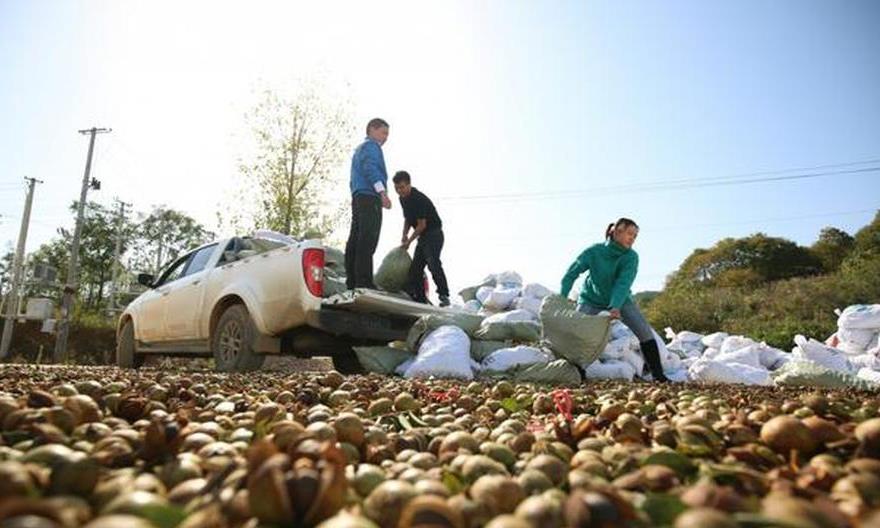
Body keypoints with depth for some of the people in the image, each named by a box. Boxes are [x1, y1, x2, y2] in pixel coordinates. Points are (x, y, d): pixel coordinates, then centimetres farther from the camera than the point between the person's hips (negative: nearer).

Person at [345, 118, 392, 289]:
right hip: (369, 197, -10)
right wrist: (382, 192, -27)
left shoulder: (359, 149, 31)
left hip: (358, 198, 10)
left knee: (355, 241, 4)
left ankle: (352, 281, 4)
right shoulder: (371, 146, 1)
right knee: (368, 240, -17)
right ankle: (364, 282, -23)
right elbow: (370, 168, -17)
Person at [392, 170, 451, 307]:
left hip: (434, 234, -9)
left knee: (433, 263, -23)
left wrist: (408, 241, -11)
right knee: (415, 268, 6)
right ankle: (419, 298, 12)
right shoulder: (403, 198, 6)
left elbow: (422, 225, -19)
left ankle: (444, 296, -21)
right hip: (423, 236, 9)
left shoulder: (419, 199, -21)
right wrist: (404, 235, 2)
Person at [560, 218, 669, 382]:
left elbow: (624, 283, -32)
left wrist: (615, 306, -48)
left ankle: (658, 374, -4)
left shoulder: (631, 257, -19)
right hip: (591, 300, -1)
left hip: (620, 300, 1)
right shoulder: (594, 251, -21)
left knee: (645, 331, -11)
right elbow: (572, 273, -20)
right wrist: (562, 298, -34)